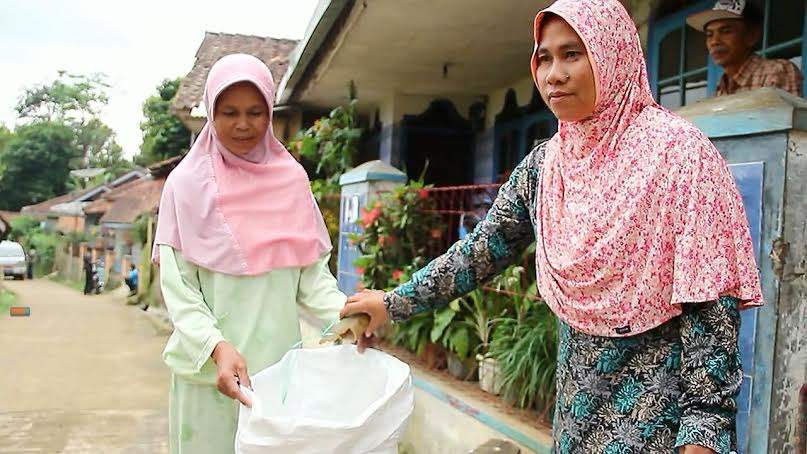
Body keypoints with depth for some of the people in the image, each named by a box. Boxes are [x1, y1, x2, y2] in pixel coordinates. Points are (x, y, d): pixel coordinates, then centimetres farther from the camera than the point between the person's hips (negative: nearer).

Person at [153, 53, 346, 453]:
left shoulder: (291, 179, 4)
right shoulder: (188, 182, -2)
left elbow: (312, 271, 4)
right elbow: (178, 286, -7)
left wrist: (345, 313, -14)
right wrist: (217, 347, -22)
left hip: (280, 364, 2)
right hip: (209, 368, -2)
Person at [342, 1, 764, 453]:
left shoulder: (674, 148, -14)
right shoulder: (544, 163, 3)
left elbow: (710, 300, -16)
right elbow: (484, 248, 9)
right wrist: (396, 302, 6)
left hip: (659, 395, -5)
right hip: (579, 392, 5)